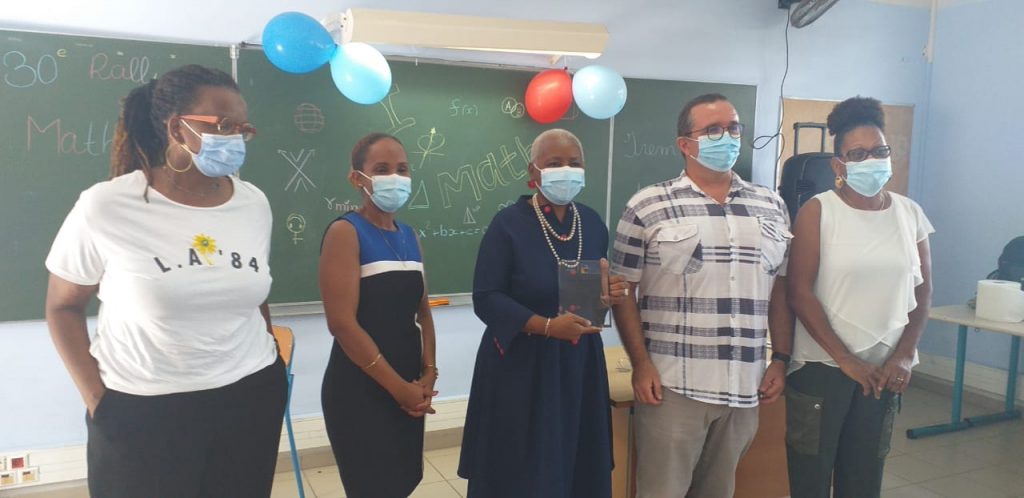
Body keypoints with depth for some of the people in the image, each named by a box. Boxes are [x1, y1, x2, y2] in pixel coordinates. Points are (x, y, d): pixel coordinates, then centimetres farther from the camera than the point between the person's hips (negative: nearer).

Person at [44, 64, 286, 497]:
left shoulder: (254, 203, -1)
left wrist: (270, 358, 11)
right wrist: (96, 398, -5)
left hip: (249, 397, 3)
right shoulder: (105, 207, -10)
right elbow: (63, 305, -1)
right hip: (139, 411, -3)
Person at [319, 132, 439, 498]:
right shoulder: (345, 232, -12)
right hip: (360, 389, -6)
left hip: (410, 387, 6)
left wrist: (428, 373, 0)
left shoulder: (409, 236, 9)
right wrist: (398, 386, -14)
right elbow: (342, 323, -18)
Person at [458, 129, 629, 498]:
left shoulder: (592, 222, 7)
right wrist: (547, 326, -25)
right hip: (521, 367, -5)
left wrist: (611, 294, -7)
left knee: (579, 466, 12)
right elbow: (486, 300, -14)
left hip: (580, 363, 5)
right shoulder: (508, 223, -10)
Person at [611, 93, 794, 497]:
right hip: (672, 386, -4)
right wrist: (641, 365, -10)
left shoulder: (771, 208, 9)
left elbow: (780, 290, 13)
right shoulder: (647, 207, -5)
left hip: (743, 387, 4)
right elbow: (623, 292, -4)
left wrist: (780, 359, 8)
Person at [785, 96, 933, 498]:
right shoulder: (817, 212, -9)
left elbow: (922, 291, 9)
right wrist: (846, 359, -13)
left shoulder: (909, 213, 4)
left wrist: (903, 356, -2)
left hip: (884, 369, 4)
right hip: (821, 366, -4)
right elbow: (799, 293, -13)